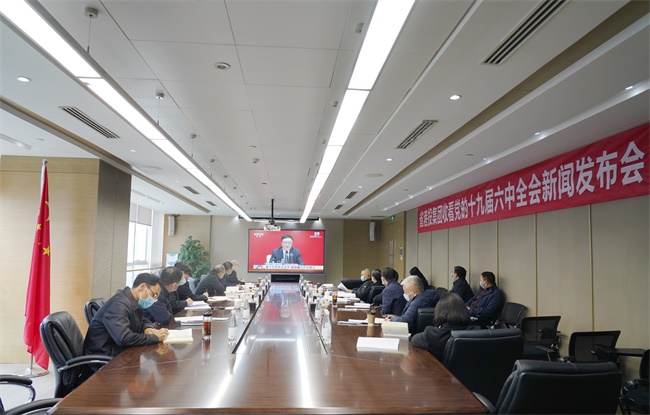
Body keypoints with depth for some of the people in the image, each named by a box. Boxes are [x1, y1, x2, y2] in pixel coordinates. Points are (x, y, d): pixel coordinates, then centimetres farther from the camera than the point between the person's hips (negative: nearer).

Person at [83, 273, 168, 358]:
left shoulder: (135, 303, 6)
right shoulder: (119, 304, -22)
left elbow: (143, 321, 21)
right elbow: (123, 338, -33)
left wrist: (148, 328, -3)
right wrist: (155, 337, -24)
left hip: (120, 352, 9)